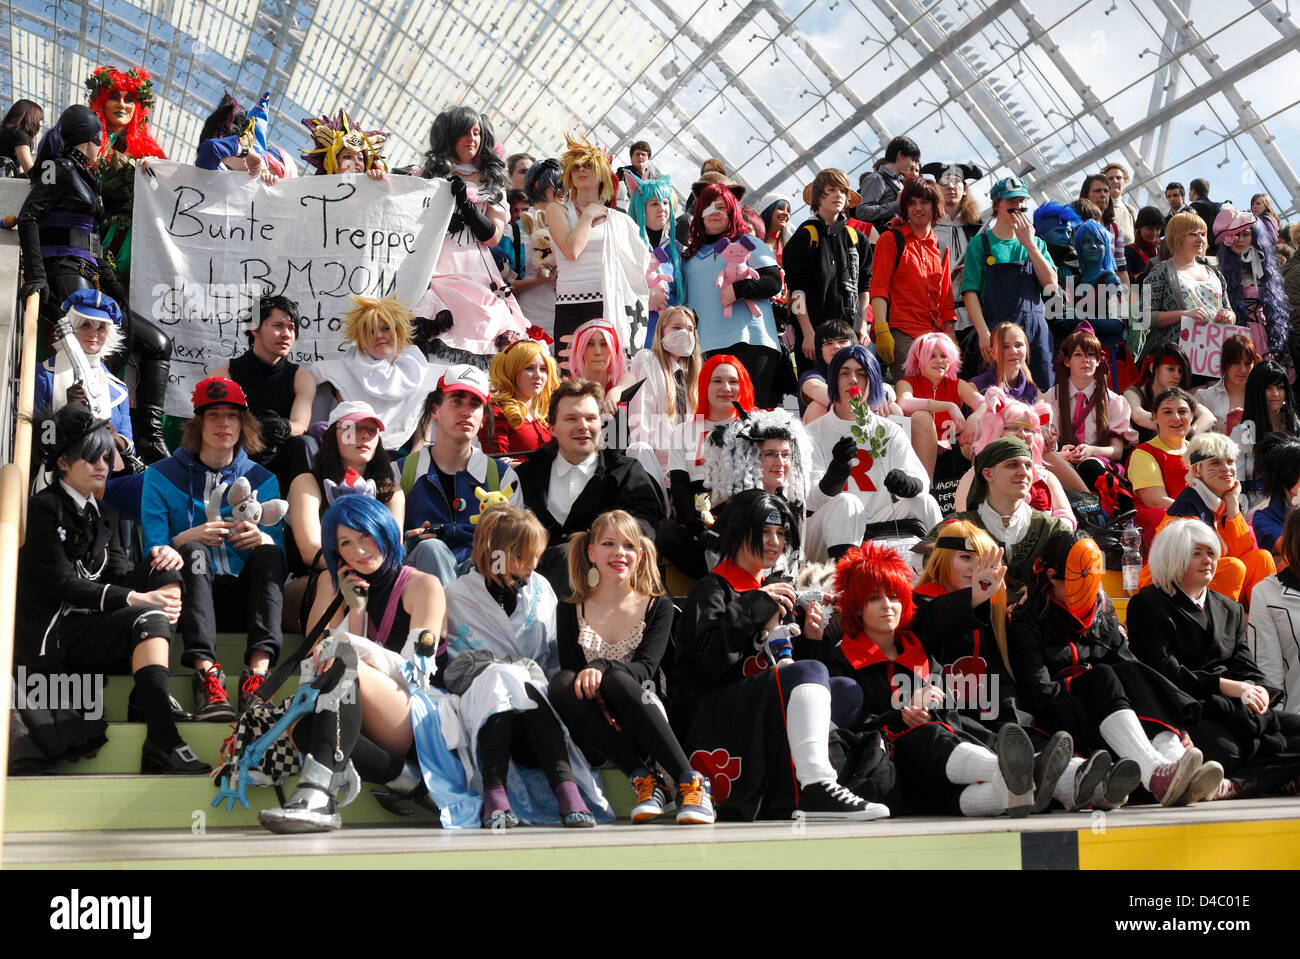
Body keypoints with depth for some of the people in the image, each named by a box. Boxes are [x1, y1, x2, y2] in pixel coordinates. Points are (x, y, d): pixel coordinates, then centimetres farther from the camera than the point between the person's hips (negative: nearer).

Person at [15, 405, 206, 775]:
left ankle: (147, 697, -18)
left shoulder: (104, 514, 19)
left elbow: (118, 575, 8)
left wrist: (157, 561, -14)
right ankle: (163, 745, -41)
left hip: (95, 621, 8)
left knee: (166, 574, -10)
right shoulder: (43, 508, -5)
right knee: (148, 619, -30)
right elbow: (62, 584, -15)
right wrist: (135, 599, -23)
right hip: (51, 632, -7)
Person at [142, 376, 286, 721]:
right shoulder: (162, 476, 8)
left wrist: (263, 540, -18)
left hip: (244, 600, 1)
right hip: (190, 598, -1)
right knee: (194, 551, -30)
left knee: (268, 552, -27)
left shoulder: (262, 479, 13)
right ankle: (206, 671, -47)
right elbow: (152, 554, 1)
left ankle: (258, 672, -43)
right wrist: (185, 539, -21)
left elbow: (280, 552, 6)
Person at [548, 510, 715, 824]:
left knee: (618, 680, -32)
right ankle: (644, 781, -31)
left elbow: (645, 668, -8)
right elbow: (570, 669, -2)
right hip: (595, 738, 1)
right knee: (561, 682, -29)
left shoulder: (658, 606, 8)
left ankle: (691, 783, -32)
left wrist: (601, 667, -29)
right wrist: (593, 698, -25)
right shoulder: (571, 611, 11)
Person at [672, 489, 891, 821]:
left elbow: (787, 662, 23)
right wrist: (757, 605, -16)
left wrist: (809, 637, 3)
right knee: (809, 672, -28)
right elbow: (713, 660, -19)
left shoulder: (777, 589, 23)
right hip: (709, 716, -8)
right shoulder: (713, 589, -2)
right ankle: (815, 789, -41)